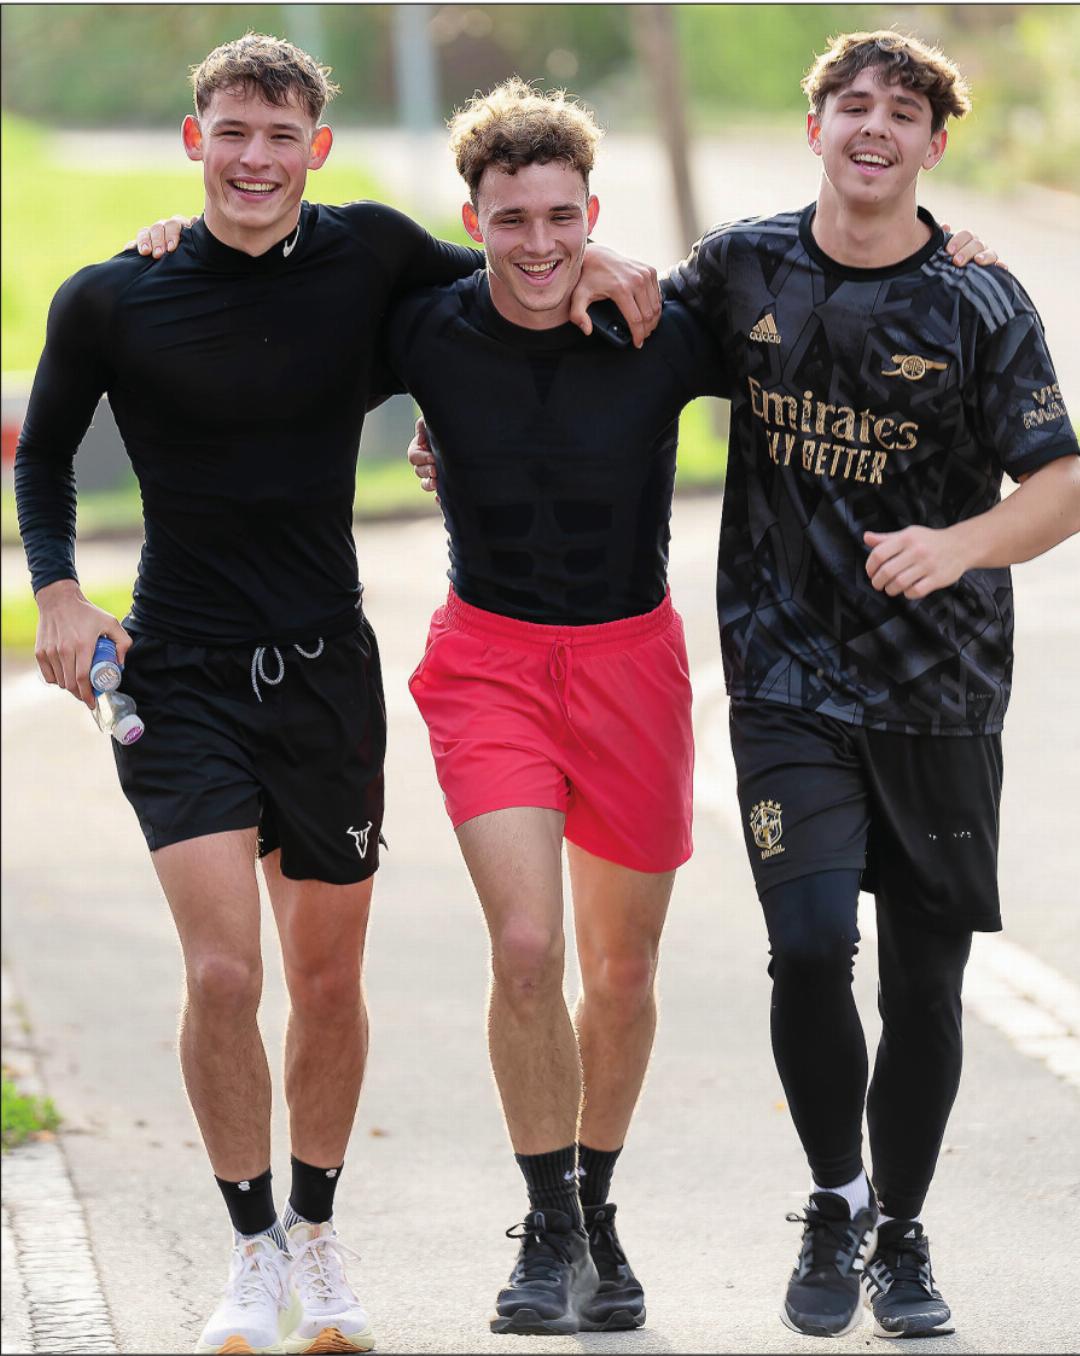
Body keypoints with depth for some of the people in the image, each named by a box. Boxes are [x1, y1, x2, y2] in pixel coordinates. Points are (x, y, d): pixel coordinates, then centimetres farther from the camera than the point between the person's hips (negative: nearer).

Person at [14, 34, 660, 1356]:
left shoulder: (367, 253, -2)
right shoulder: (110, 300, -6)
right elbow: (45, 449, 10)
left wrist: (587, 264, -2)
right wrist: (57, 590, -4)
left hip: (325, 671, 2)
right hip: (180, 676, -2)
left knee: (327, 981, 9)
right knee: (222, 970, -14)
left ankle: (318, 1241, 29)